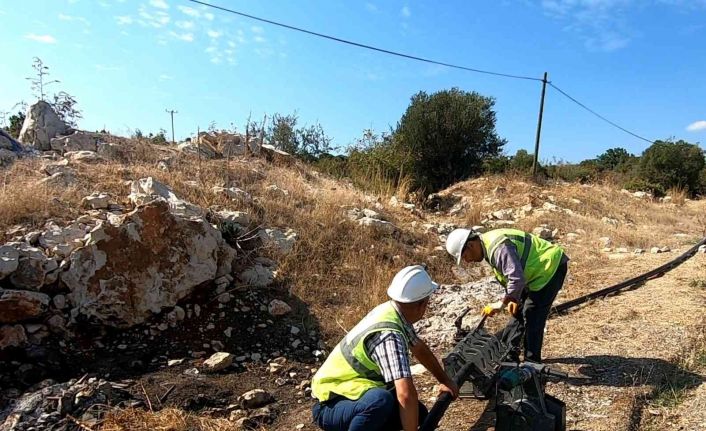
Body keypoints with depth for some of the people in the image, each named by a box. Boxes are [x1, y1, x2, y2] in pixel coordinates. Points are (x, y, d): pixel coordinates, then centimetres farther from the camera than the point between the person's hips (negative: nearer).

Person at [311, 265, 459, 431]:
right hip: (330, 407, -9)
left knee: (418, 413, 5)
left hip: (351, 393, 9)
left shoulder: (392, 312, -2)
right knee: (381, 400, -37)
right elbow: (406, 394, -38)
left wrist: (445, 380, 24)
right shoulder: (389, 335, -30)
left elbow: (420, 349, 16)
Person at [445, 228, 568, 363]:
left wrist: (501, 304, -23)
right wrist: (512, 299, 2)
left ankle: (532, 362, 3)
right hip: (538, 270, 10)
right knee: (518, 311, 12)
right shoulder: (488, 246, 3)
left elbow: (517, 279, -34)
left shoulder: (499, 247, -30)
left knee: (532, 316, -9)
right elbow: (510, 273, 12)